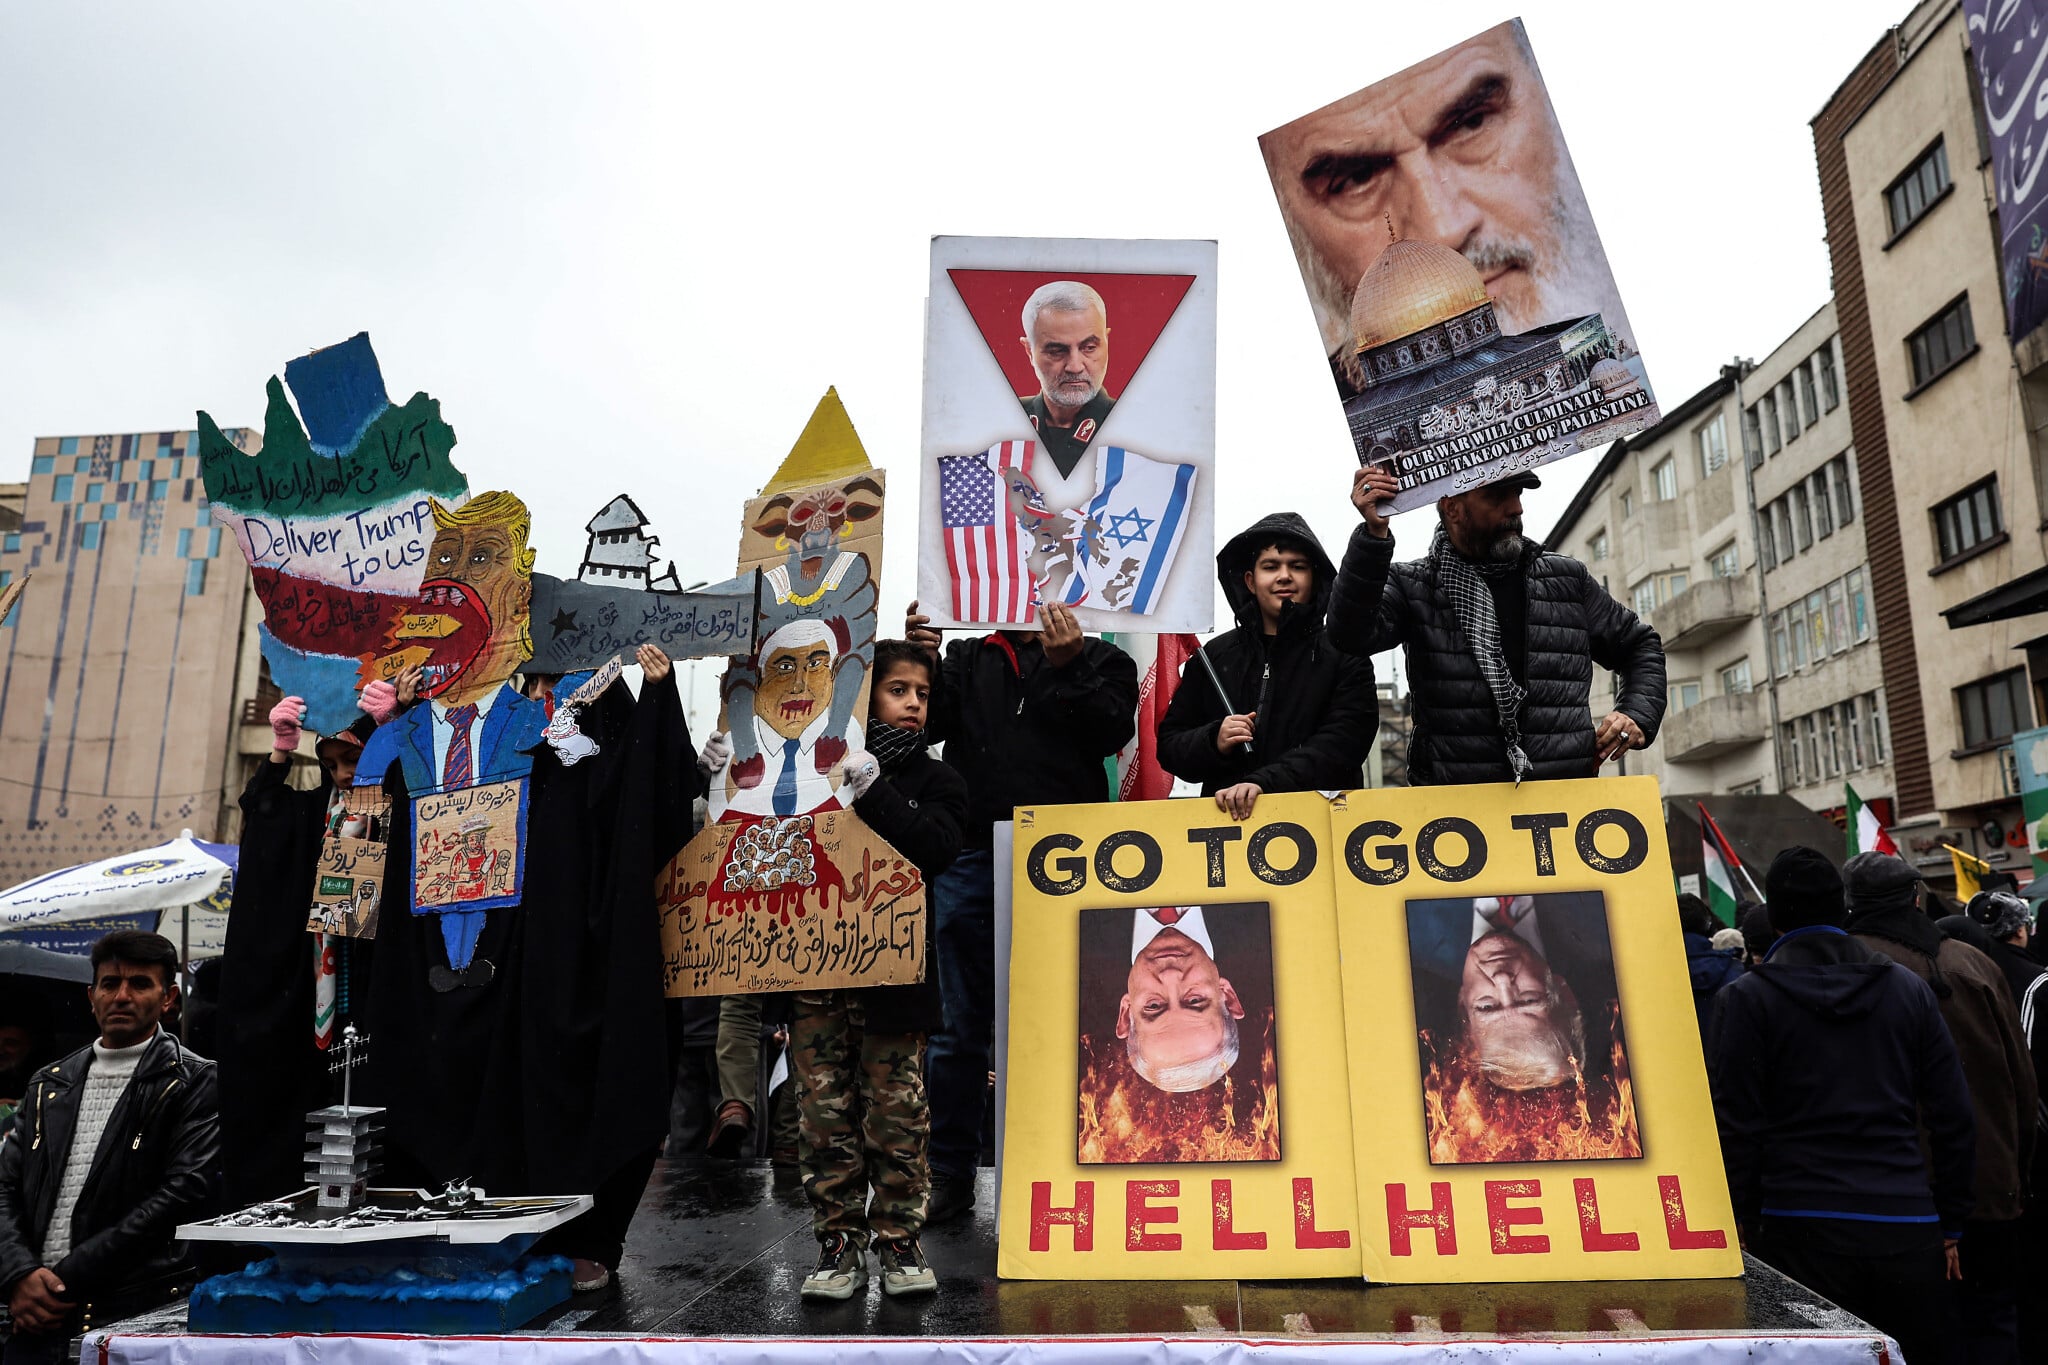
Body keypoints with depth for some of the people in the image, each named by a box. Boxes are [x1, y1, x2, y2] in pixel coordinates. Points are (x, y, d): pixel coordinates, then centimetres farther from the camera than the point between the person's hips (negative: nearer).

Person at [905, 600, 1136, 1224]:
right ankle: (948, 1173, 18)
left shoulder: (1100, 660, 13)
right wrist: (913, 659, -11)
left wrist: (1066, 666, -12)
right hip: (972, 858, 2)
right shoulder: (967, 659, 18)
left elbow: (1112, 729, -4)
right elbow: (928, 723, 4)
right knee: (960, 1025, 7)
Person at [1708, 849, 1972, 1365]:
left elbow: (1736, 1128, -6)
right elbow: (1954, 1119, 7)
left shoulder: (1745, 998, -3)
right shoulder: (1909, 988, 7)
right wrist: (1950, 1226, 14)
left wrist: (1743, 1225, 2)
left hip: (1802, 1233, -3)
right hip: (1909, 1231, 3)